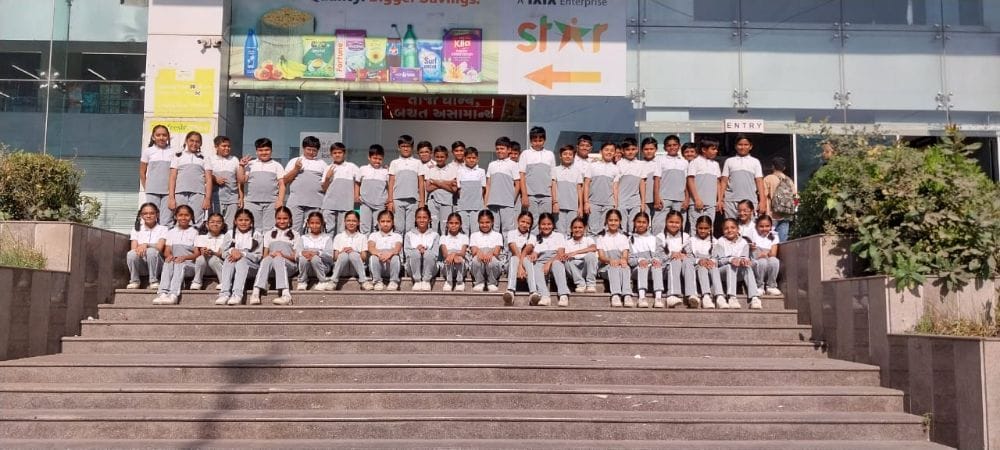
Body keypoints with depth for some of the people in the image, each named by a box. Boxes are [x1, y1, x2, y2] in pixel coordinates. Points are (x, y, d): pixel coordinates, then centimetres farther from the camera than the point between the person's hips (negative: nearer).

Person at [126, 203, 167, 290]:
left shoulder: (162, 229, 5)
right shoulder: (136, 229, 14)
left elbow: (159, 247, -10)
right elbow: (133, 248, 2)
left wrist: (146, 245, -29)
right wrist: (139, 249, -22)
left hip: (156, 266, -2)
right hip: (141, 266, 2)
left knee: (151, 251, -33)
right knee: (131, 254, -29)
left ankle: (153, 281, -19)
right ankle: (134, 281, -10)